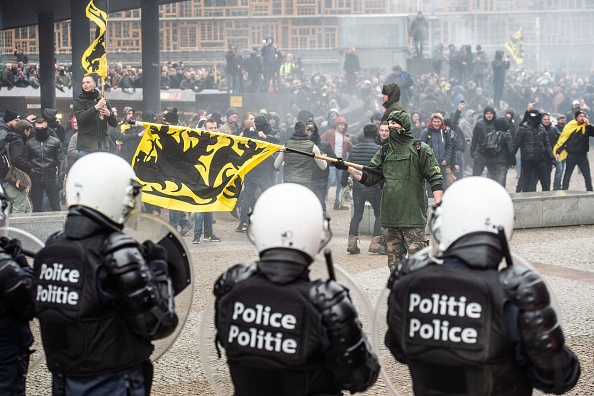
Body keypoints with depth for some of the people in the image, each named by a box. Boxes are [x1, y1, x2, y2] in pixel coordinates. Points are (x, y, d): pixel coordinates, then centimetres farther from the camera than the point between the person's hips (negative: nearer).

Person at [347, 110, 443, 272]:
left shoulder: (421, 150, 0)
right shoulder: (385, 152, 15)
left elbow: (435, 179, -4)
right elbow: (368, 178, 12)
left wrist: (438, 205, -13)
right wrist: (348, 169, 0)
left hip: (413, 216, -5)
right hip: (389, 215, 5)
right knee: (394, 260, 10)